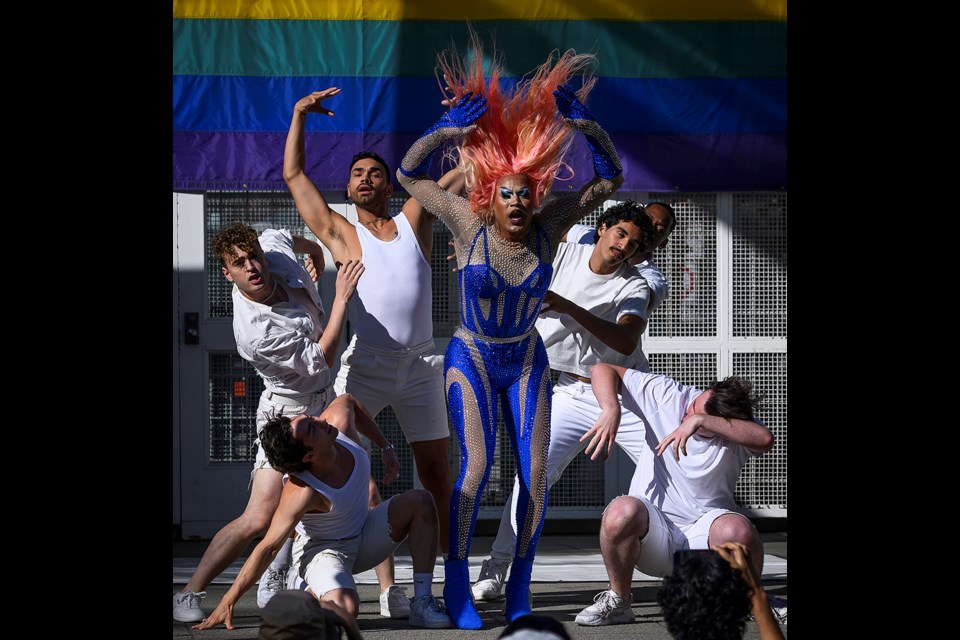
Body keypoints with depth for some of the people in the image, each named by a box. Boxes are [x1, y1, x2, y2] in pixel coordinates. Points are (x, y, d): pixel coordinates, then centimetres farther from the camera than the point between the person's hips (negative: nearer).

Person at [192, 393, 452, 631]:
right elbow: (267, 548, -31)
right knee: (345, 610, -35)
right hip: (323, 550, -7)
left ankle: (422, 602, -9)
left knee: (420, 501, -11)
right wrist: (227, 602, -27)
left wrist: (386, 448, 12)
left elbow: (347, 401, 8)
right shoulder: (301, 492, -36)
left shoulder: (340, 420, -20)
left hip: (363, 537, 7)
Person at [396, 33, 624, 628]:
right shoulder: (470, 223, -18)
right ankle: (457, 586, -9)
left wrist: (587, 125, -25)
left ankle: (520, 585, 9)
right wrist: (446, 130, -29)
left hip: (526, 362, 3)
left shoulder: (548, 224, -14)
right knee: (477, 468, -21)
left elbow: (611, 178, -11)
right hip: (471, 360, -3)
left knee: (536, 476, -8)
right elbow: (408, 174, -16)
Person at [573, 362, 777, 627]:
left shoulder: (737, 430, -9)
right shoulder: (667, 394, -4)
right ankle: (617, 602, -10)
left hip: (702, 533, -1)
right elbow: (602, 369, -2)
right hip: (652, 527, 1)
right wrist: (611, 410, -22)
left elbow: (765, 439, -34)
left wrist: (700, 421, -35)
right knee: (622, 511, -34)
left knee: (737, 529, -35)